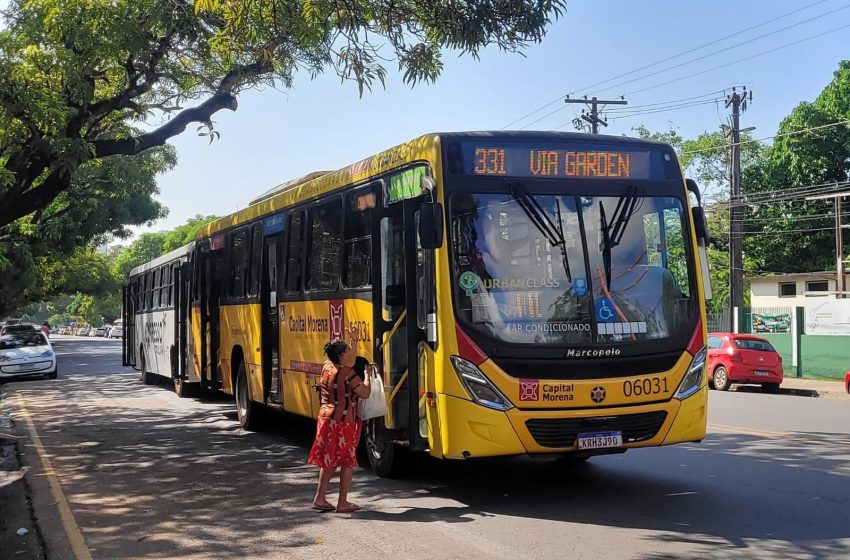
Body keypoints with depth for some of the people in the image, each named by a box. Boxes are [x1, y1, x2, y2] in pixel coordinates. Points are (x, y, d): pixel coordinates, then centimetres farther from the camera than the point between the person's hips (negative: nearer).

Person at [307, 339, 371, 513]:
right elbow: (365, 393, -15)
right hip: (344, 422, -7)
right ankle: (343, 503, 8)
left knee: (329, 460, 17)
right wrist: (368, 376, -1)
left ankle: (320, 498, 20)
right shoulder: (347, 372, -18)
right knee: (347, 462, 5)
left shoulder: (326, 367, 4)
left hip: (326, 419, 7)